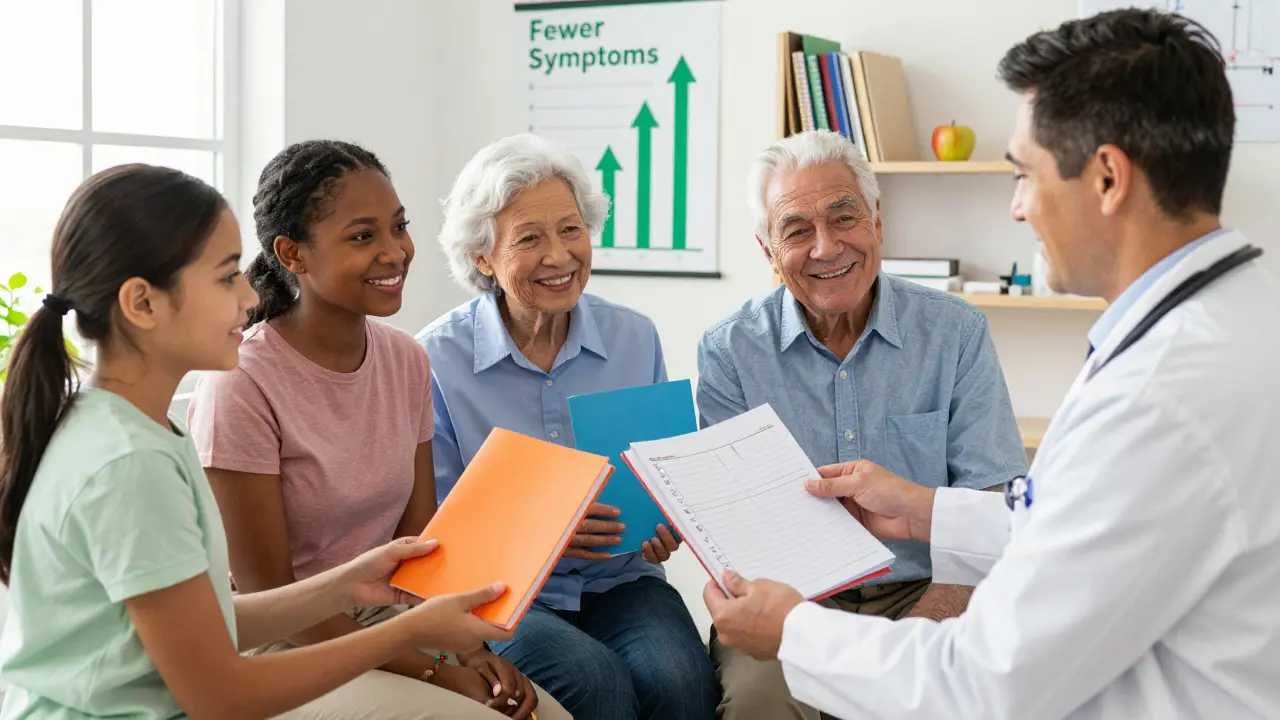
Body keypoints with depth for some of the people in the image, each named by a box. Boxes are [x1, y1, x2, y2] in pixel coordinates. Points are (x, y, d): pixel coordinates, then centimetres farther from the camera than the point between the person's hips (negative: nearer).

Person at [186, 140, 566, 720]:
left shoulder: (406, 361, 2)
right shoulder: (242, 386, -17)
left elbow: (420, 542, 5)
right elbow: (269, 598, -15)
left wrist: (470, 650, -12)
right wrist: (436, 674, -17)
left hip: (389, 625, 6)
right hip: (281, 654, -5)